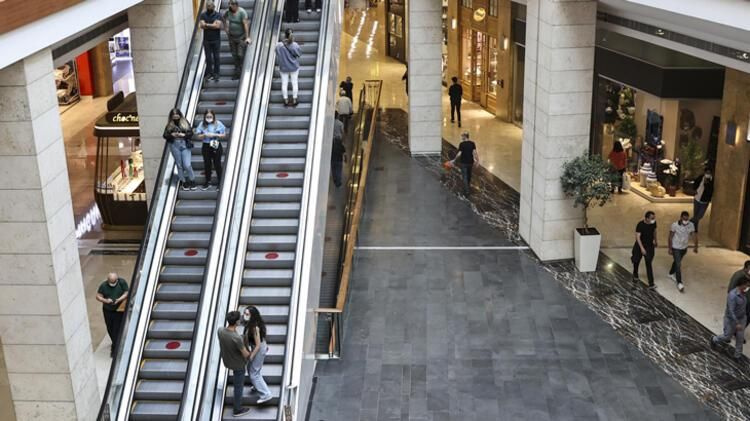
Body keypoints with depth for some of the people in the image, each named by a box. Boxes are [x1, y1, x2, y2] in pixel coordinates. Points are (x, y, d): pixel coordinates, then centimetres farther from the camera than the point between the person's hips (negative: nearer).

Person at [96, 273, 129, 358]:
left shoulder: (122, 283, -12)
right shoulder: (103, 285, -10)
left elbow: (126, 293, -7)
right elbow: (98, 296, -6)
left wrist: (119, 300, -24)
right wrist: (106, 301, -25)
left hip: (119, 310, -3)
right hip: (107, 311, 3)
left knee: (117, 330, -5)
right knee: (110, 329, 16)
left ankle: (114, 350, 4)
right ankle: (115, 344, 42)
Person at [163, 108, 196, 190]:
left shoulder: (185, 122, 4)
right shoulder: (169, 125, 5)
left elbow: (191, 133, 1)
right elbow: (165, 135, 4)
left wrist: (184, 135, -15)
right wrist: (172, 135, -15)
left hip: (185, 144, -1)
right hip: (174, 145, 2)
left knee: (187, 165, -8)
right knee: (179, 165, 7)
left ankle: (192, 181, 11)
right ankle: (184, 182, 18)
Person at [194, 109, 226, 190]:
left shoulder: (218, 124, -5)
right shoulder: (202, 125, 1)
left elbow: (224, 135, -3)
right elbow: (198, 136, 2)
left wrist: (215, 135, -17)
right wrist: (205, 135, -17)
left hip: (216, 147, -2)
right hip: (206, 147, 2)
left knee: (217, 164, 1)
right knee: (207, 164, 9)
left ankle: (219, 182, 12)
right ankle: (207, 181, 23)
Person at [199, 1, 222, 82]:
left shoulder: (218, 15, -2)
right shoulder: (203, 15, 4)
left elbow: (218, 25, -16)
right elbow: (201, 25, -9)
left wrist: (207, 25, -10)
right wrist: (213, 25, -14)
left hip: (216, 40, -2)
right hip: (206, 40, 2)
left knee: (216, 57, 2)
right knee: (208, 57, 3)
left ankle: (216, 74, 8)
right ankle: (209, 74, 9)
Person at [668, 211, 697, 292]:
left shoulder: (691, 225, -14)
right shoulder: (675, 225, -23)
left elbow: (694, 235, -14)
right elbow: (670, 237, -15)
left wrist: (696, 246, -27)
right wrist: (670, 249, -12)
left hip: (684, 248, 5)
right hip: (676, 248, -5)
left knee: (677, 261, 24)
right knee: (678, 264, -9)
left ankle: (671, 274, 49)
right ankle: (679, 283, -4)